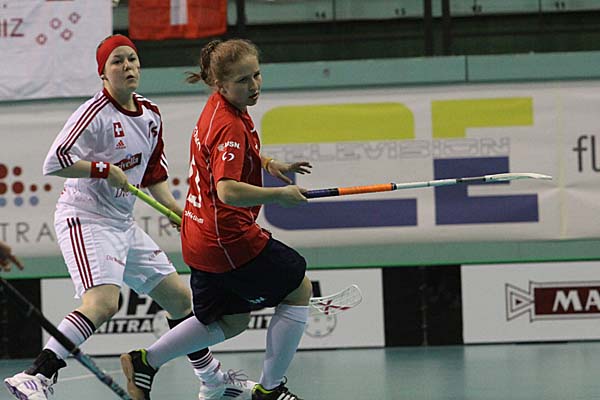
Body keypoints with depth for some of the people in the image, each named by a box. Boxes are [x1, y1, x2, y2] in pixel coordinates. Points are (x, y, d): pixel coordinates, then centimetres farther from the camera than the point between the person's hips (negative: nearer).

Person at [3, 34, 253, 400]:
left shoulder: (151, 115, 10)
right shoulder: (95, 113, -15)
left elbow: (154, 176, 20)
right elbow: (54, 163, -19)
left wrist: (181, 213, 8)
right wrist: (105, 169, -19)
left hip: (123, 224, 8)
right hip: (85, 218, -8)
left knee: (180, 298, 14)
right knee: (104, 302, -30)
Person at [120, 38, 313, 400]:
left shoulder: (220, 106, 7)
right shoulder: (230, 126, -23)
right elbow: (228, 191, -33)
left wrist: (267, 163, 16)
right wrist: (280, 195, -24)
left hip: (202, 240, 10)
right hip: (229, 238, -10)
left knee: (230, 322, 22)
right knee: (299, 289, 8)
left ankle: (146, 361, 22)